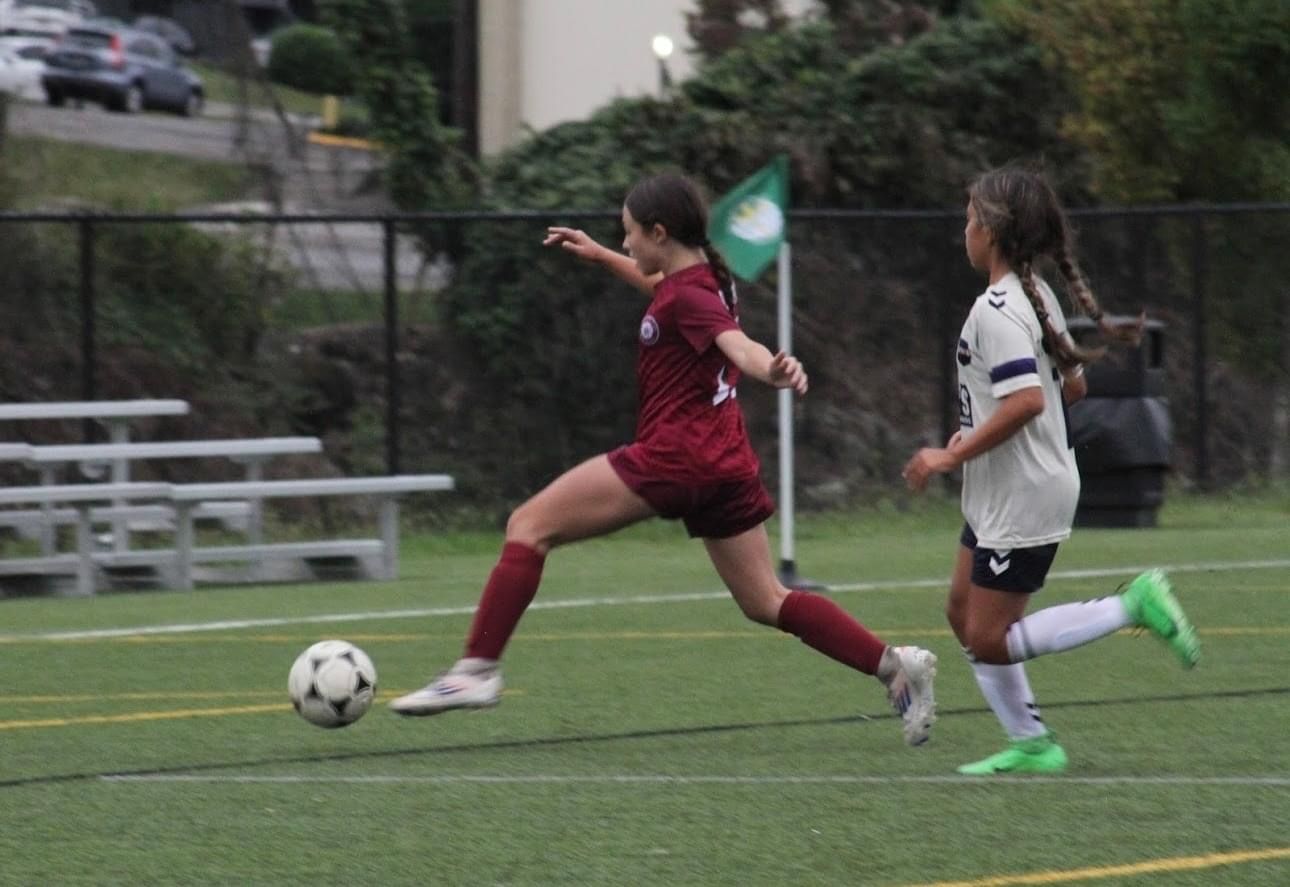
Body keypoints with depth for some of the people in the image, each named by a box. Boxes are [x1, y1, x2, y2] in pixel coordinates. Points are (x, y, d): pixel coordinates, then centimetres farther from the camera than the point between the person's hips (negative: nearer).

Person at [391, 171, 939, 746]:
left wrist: (773, 370, -53)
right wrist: (601, 257, 43)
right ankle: (895, 666, 1)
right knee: (767, 604, 12)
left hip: (673, 458, -10)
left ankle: (478, 670, -9)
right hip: (726, 462, 10)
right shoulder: (704, 279, 13)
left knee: (529, 526, -4)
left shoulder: (688, 297, -13)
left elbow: (738, 345, -33)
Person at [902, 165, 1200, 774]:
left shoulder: (996, 310, -20)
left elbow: (1027, 400, -31)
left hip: (1023, 500, -10)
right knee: (964, 615, 14)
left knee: (990, 641, -5)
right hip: (998, 497, 10)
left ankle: (1133, 607, -8)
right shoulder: (1036, 297, 9)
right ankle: (1030, 744, 16)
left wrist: (951, 457, -23)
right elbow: (1072, 386, 18)